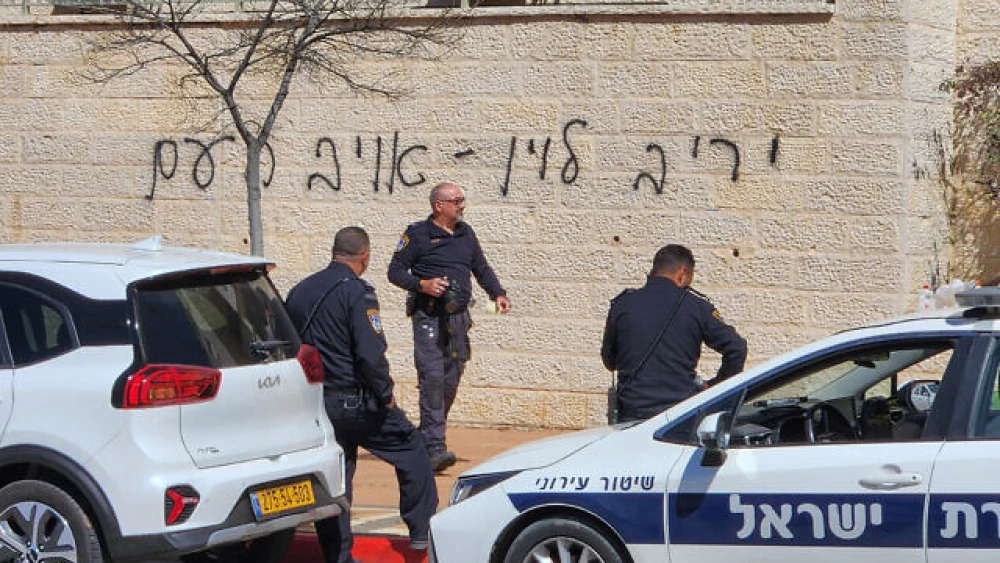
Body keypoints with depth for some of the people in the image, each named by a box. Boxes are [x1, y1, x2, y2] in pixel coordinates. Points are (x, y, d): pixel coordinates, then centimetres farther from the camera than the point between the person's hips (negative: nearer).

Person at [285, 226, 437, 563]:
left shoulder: (299, 292, 9)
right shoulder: (356, 293, -13)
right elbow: (371, 354, -20)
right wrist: (386, 395, -8)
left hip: (314, 405, 7)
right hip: (354, 402, -7)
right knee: (411, 450, 10)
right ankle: (421, 530, 11)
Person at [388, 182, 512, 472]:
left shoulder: (466, 234, 16)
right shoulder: (418, 234, -2)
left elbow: (481, 268, 25)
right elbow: (395, 270, 0)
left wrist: (498, 294, 10)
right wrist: (422, 285, -16)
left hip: (458, 316, 6)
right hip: (428, 315, -6)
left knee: (452, 379, 8)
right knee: (432, 377, -15)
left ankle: (427, 436, 24)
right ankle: (434, 448, -19)